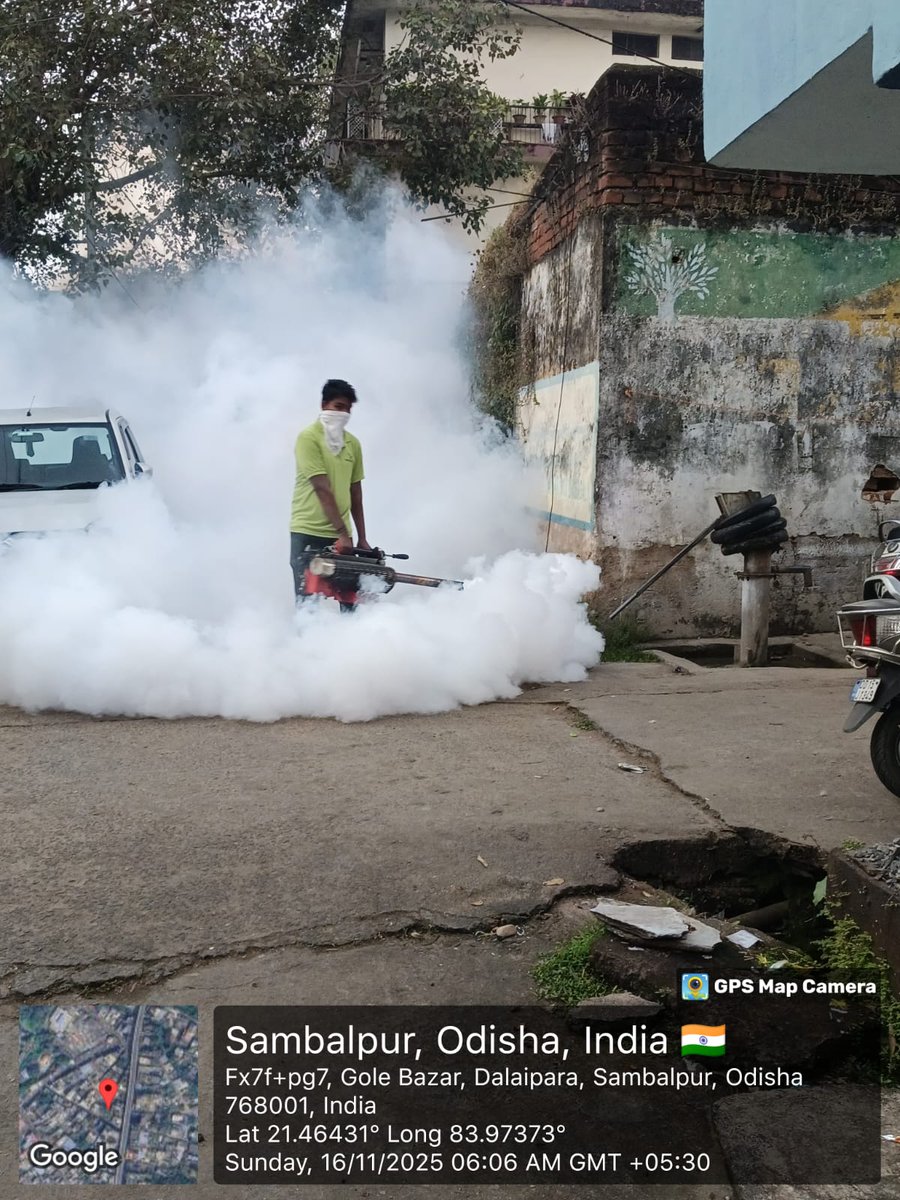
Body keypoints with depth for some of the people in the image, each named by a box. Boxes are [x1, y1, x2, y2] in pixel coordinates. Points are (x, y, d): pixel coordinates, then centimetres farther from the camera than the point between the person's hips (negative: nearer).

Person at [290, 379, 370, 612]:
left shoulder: (353, 444, 11)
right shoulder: (308, 438, -7)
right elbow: (322, 488, -15)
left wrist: (361, 538, 12)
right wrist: (343, 532, -20)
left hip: (340, 535, 5)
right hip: (308, 532, -5)